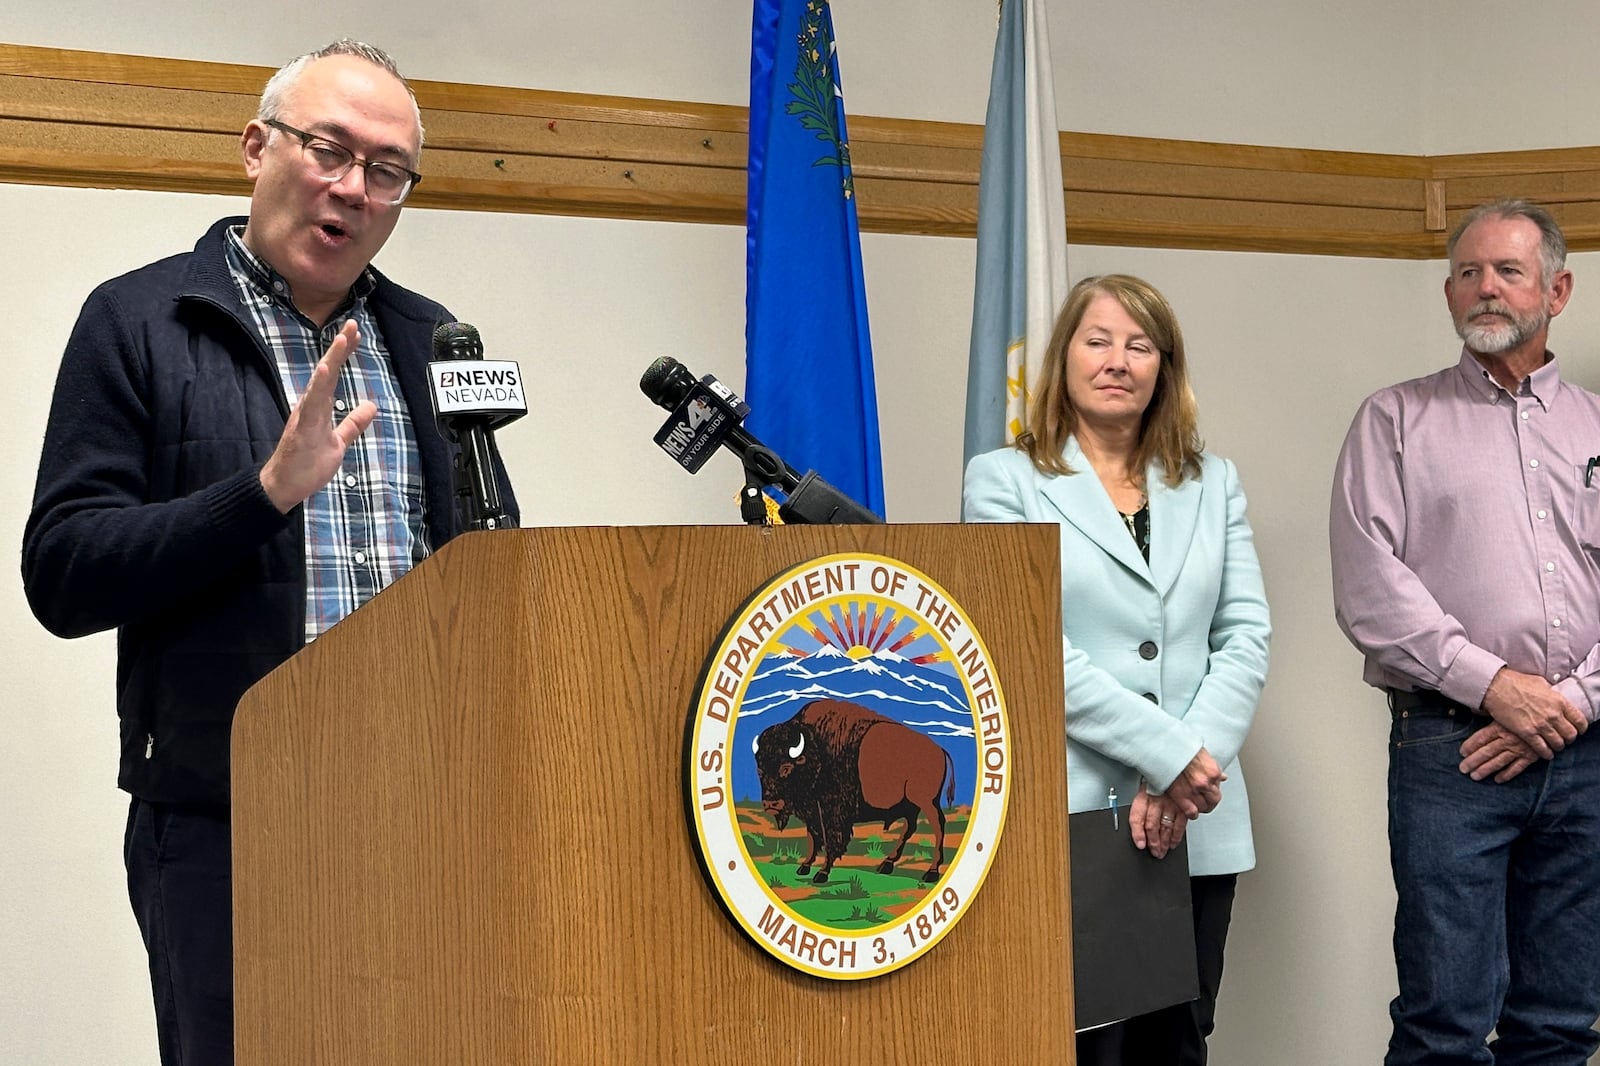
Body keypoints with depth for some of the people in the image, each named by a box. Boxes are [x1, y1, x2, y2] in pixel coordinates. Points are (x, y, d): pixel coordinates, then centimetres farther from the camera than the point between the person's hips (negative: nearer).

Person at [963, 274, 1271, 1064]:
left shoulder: (1213, 483, 14)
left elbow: (1246, 636, 5)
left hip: (1196, 823, 4)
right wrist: (1171, 754, -15)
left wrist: (1189, 771, -10)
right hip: (1065, 819, -4)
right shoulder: (1004, 480, 2)